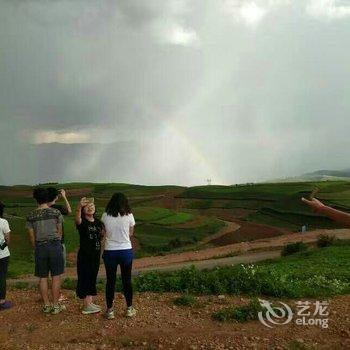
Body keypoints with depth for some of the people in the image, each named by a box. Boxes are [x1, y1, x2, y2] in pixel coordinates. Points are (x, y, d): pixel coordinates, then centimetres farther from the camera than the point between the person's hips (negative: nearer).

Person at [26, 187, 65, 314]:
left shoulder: (31, 216, 1)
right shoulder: (56, 212, -4)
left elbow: (32, 236, 5)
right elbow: (60, 232, 4)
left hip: (40, 247, 2)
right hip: (55, 245, -2)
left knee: (43, 277, 11)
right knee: (56, 276, 5)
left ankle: (46, 305, 18)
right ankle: (56, 305, 10)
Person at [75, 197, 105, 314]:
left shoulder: (98, 222, 7)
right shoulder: (82, 222, -11)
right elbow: (77, 220, -36)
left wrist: (103, 233, -6)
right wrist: (79, 207, -55)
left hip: (96, 255, 6)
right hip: (84, 255, -6)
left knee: (93, 278, 14)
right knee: (85, 278, 0)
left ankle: (90, 302, 26)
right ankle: (86, 306, 9)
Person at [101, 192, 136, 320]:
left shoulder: (105, 216, -6)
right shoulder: (129, 216, -8)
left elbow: (105, 232, 5)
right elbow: (130, 233, 4)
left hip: (110, 252, 1)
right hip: (126, 251, 0)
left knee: (110, 281, 12)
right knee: (127, 280, 13)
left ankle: (109, 310, 20)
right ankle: (129, 309, 24)